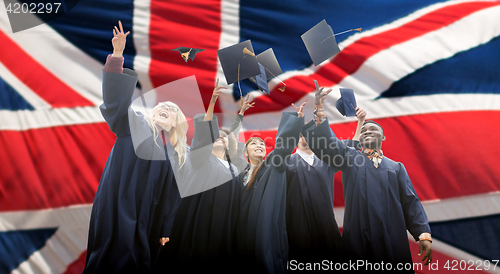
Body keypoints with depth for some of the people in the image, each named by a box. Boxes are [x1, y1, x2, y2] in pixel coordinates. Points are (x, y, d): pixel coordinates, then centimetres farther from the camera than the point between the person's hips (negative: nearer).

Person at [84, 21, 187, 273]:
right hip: (119, 208, -4)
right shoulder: (135, 125, 6)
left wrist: (166, 231, 12)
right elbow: (115, 95, -7)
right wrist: (117, 54, -17)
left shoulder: (174, 154, 16)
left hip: (147, 219, 4)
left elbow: (171, 196, 16)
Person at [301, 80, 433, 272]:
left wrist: (423, 234, -6)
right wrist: (319, 111, -16)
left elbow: (410, 202, 8)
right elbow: (326, 142, -3)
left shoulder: (396, 167, 17)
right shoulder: (350, 158, 14)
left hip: (393, 243, 2)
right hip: (358, 242, -1)